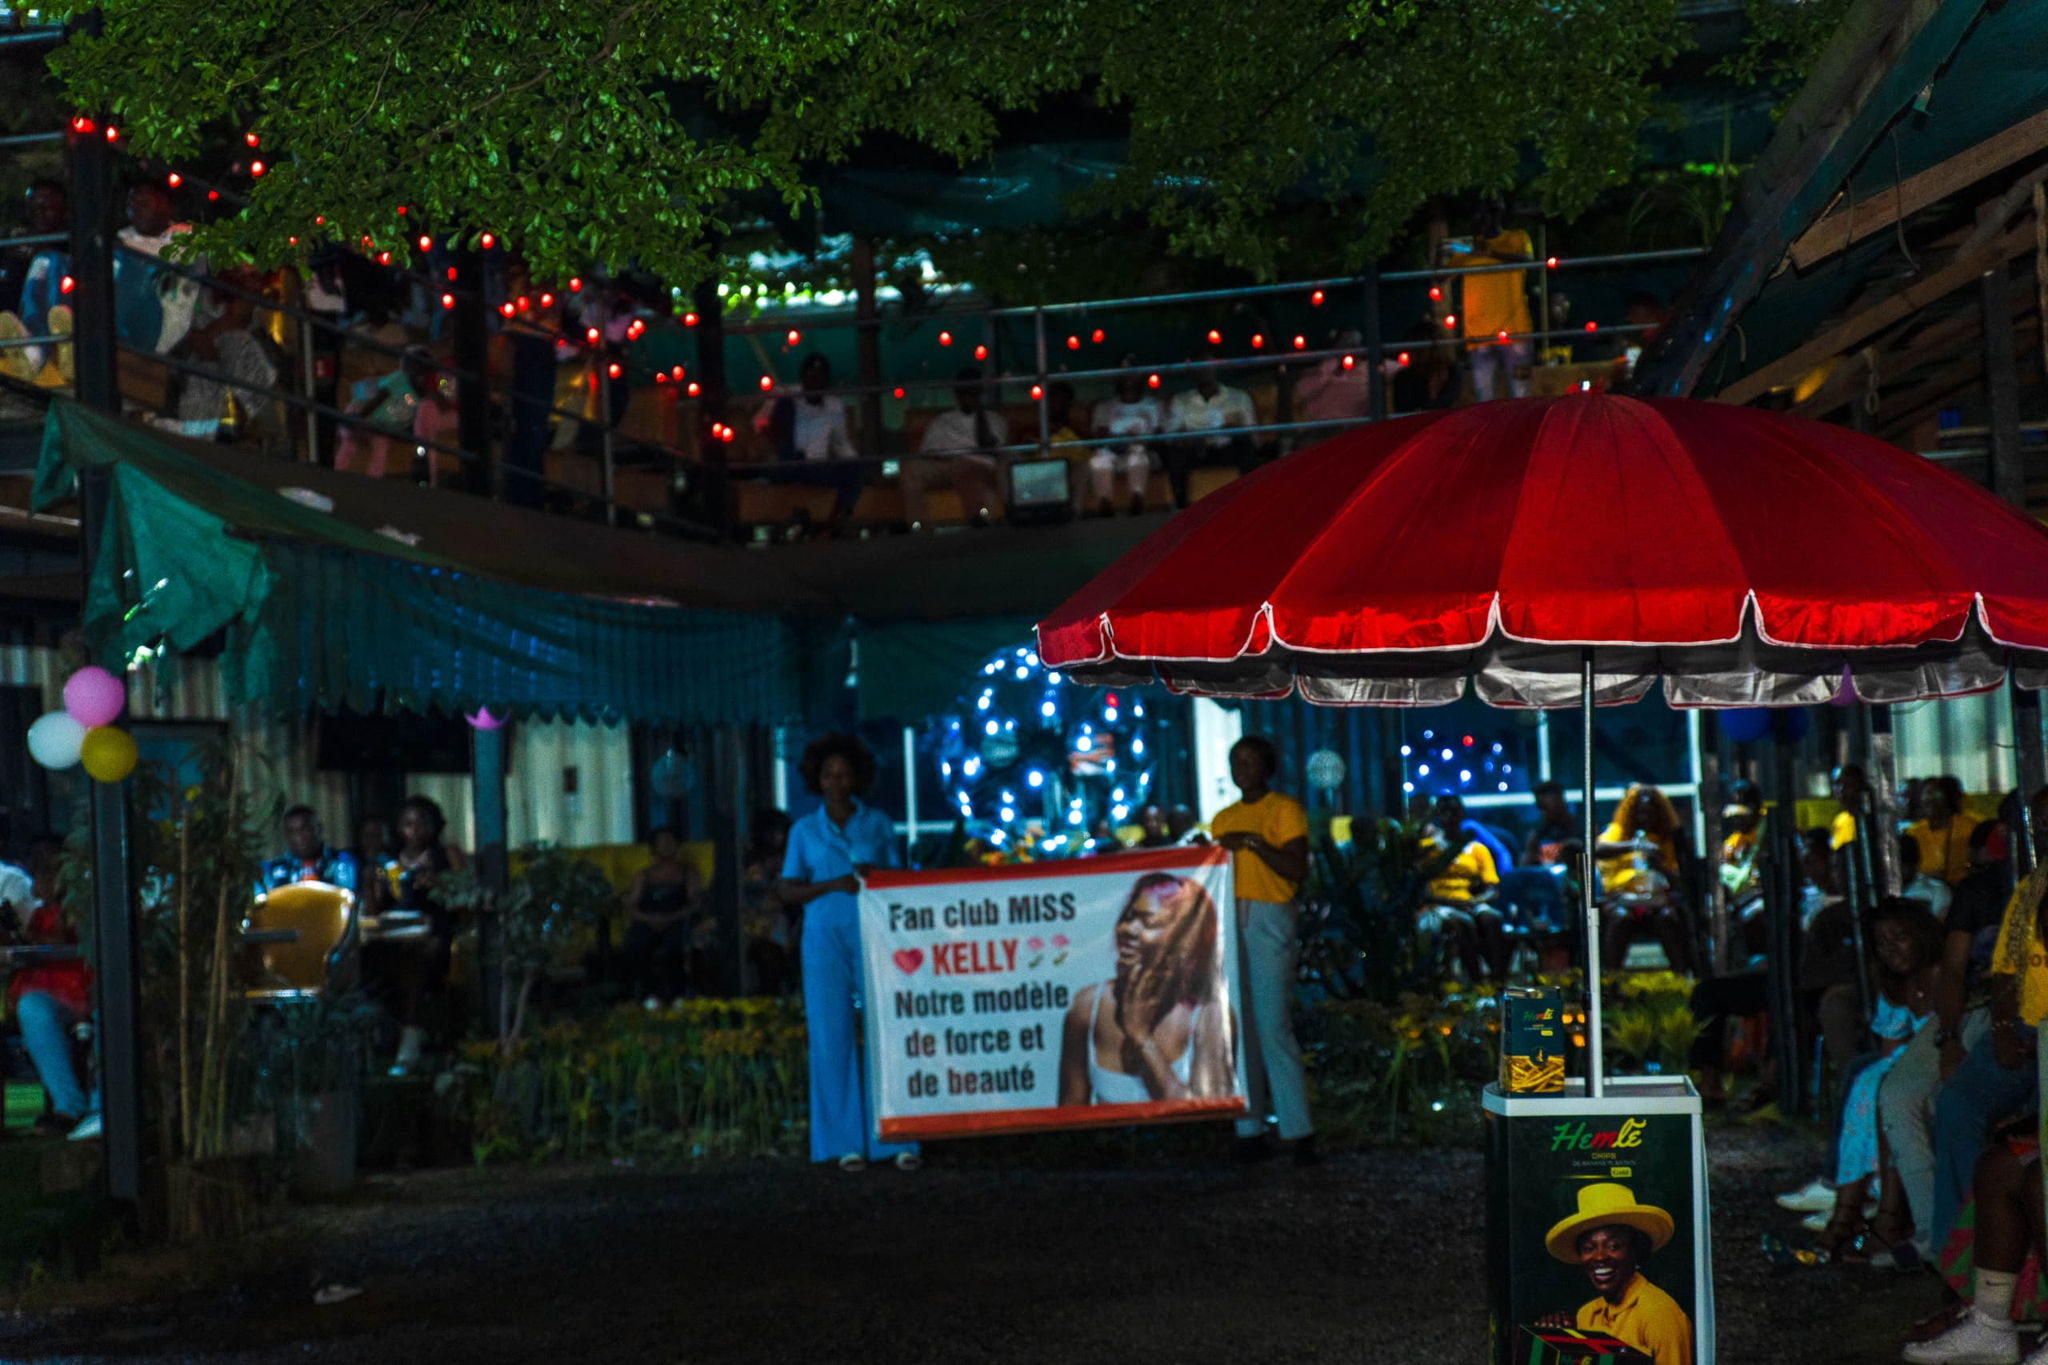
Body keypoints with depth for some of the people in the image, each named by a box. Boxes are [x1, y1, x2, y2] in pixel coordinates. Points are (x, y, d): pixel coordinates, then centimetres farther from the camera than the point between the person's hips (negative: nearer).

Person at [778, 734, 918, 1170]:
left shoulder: (878, 824, 11)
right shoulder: (805, 831, 10)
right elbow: (788, 891, 5)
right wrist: (834, 885, -10)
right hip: (825, 938, 0)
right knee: (833, 1035, -2)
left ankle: (897, 1139, -4)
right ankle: (846, 1142, 3)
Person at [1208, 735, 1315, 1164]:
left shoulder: (1285, 810, 2)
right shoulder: (1223, 819, 20)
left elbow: (1297, 869, -8)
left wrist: (1253, 842, -14)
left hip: (1268, 920, -6)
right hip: (1227, 920, 6)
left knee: (1273, 1026, -11)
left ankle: (1298, 1130, -8)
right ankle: (1248, 1129, 5)